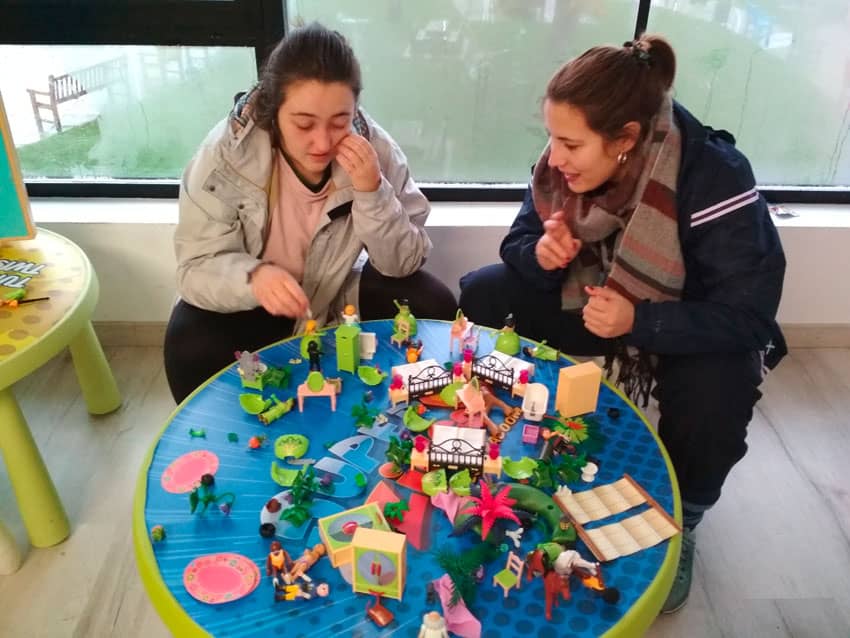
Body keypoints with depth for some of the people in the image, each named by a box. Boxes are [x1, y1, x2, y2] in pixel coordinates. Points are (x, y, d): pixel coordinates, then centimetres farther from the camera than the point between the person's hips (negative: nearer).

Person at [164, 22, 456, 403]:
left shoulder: (374, 147, -19)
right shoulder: (226, 153, -23)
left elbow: (402, 264, -16)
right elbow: (196, 268, -22)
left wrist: (372, 191, -33)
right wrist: (253, 277, -44)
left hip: (339, 296, 2)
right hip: (248, 306, -1)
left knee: (434, 307, -15)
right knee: (189, 348, -28)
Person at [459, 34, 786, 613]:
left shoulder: (714, 176, -32)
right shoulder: (566, 165, -17)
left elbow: (749, 314, -30)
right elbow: (518, 242, -4)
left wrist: (640, 321, -43)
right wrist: (541, 254, -29)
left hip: (692, 327, -4)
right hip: (595, 302, 5)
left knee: (717, 392, -37)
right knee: (481, 294, -12)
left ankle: (680, 521, -1)